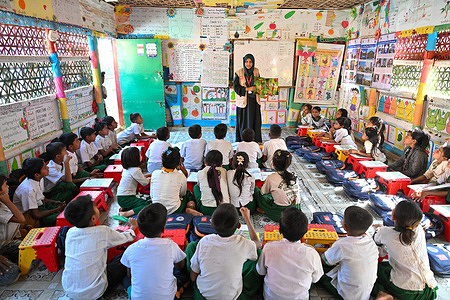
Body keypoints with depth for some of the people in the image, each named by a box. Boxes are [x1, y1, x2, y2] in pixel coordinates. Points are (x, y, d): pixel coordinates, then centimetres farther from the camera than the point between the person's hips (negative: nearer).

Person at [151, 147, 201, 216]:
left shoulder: (155, 174, -8)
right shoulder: (181, 176, -14)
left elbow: (151, 195, 3)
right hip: (174, 211, -3)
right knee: (188, 194, 30)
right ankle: (190, 209, 7)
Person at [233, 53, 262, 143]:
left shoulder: (256, 71, 4)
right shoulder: (239, 72, -6)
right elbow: (235, 86, -6)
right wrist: (248, 89, -14)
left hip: (254, 100, 3)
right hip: (243, 100, -3)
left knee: (255, 119, 5)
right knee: (243, 120, 0)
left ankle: (256, 139, 15)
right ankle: (242, 141, 10)